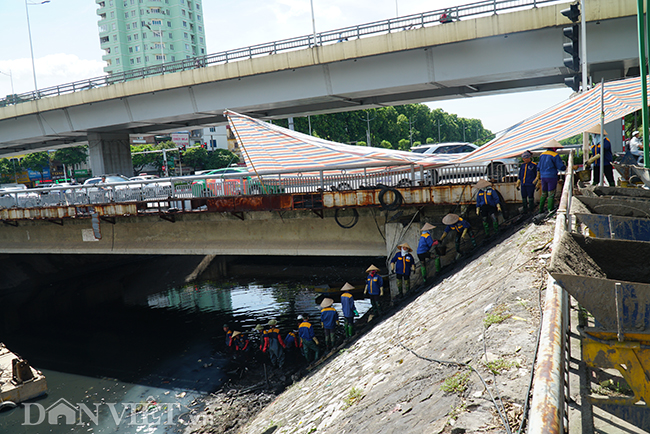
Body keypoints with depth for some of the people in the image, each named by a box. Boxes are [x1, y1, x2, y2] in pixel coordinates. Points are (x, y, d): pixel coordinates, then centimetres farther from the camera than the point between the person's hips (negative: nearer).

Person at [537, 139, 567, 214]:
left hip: (543, 177, 6)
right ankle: (550, 210, -1)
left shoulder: (542, 155, 8)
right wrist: (566, 167, 9)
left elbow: (538, 167, 14)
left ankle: (541, 209, 17)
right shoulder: (555, 155, -11)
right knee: (551, 194, 0)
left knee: (544, 194, 15)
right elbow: (561, 167, -11)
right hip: (552, 177, -6)